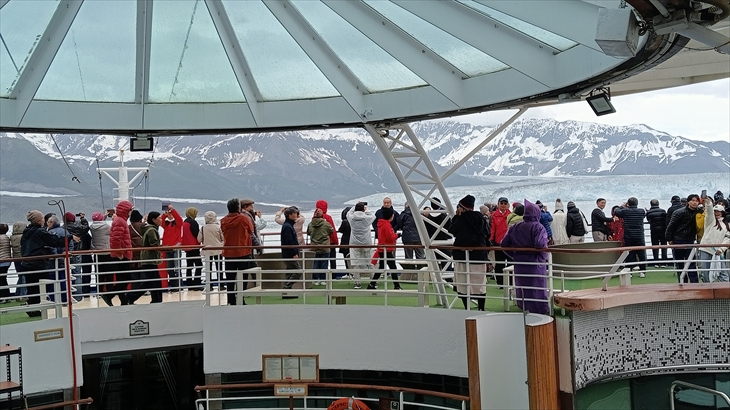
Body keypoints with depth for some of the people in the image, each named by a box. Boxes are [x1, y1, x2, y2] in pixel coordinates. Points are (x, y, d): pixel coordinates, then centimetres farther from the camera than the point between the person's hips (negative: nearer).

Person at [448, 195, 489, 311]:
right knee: (480, 283, 10)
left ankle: (467, 307, 2)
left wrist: (456, 216, 5)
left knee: (463, 283, 2)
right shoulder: (480, 218, 3)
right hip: (479, 255, 4)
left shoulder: (461, 219, -10)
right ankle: (481, 307, 14)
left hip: (463, 255, -4)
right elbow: (487, 234, 9)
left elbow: (451, 230, 1)